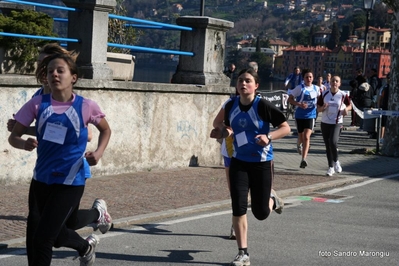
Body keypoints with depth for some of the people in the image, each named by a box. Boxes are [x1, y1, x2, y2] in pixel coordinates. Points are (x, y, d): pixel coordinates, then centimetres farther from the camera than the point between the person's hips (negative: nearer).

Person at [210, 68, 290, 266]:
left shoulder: (263, 106, -15)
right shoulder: (231, 106, -1)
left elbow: (286, 128, -11)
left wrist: (269, 137, -28)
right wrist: (222, 132, -6)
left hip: (262, 163, -3)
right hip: (239, 162, 3)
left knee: (261, 213, 4)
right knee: (238, 208, -6)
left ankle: (272, 199, 42)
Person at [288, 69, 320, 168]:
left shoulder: (316, 89, 3)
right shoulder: (299, 88, -8)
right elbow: (290, 99, -8)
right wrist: (299, 104, -23)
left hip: (310, 116, 1)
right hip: (300, 116, -1)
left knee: (306, 137, -15)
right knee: (301, 137, 14)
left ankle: (303, 160, -18)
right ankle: (299, 144, 53)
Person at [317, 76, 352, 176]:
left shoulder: (343, 95, -2)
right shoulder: (324, 94, 3)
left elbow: (349, 105, 13)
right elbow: (318, 108, 9)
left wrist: (346, 109, -9)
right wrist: (323, 107, -13)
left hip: (337, 123, -3)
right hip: (325, 123, 3)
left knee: (333, 142, -22)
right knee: (327, 145, 6)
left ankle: (336, 161, 3)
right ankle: (331, 167, 19)